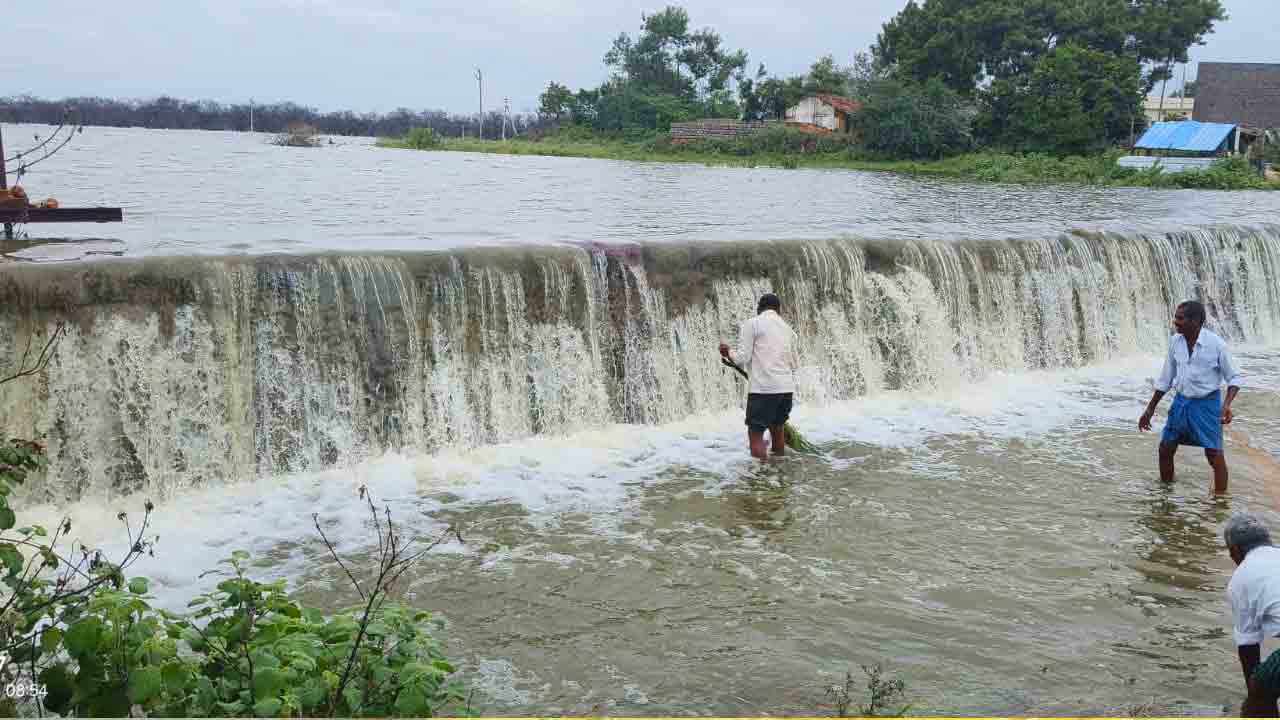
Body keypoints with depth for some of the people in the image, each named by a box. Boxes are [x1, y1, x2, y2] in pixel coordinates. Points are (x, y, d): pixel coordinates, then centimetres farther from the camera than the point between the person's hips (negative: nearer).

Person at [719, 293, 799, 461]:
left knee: (756, 435, -3)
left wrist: (727, 353, 12)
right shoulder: (787, 328, 17)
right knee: (777, 426, 23)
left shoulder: (752, 324, -1)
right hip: (787, 388, 6)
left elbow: (742, 358, -7)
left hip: (763, 388, -6)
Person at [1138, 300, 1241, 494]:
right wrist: (1150, 409, 9)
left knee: (1214, 456, -3)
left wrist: (1227, 404, -27)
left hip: (1207, 404, -5)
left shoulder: (1216, 344, -18)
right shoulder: (1175, 341, -4)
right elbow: (1165, 379, 7)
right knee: (1165, 449, 8)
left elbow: (1234, 378, -9)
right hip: (1181, 401, 5)